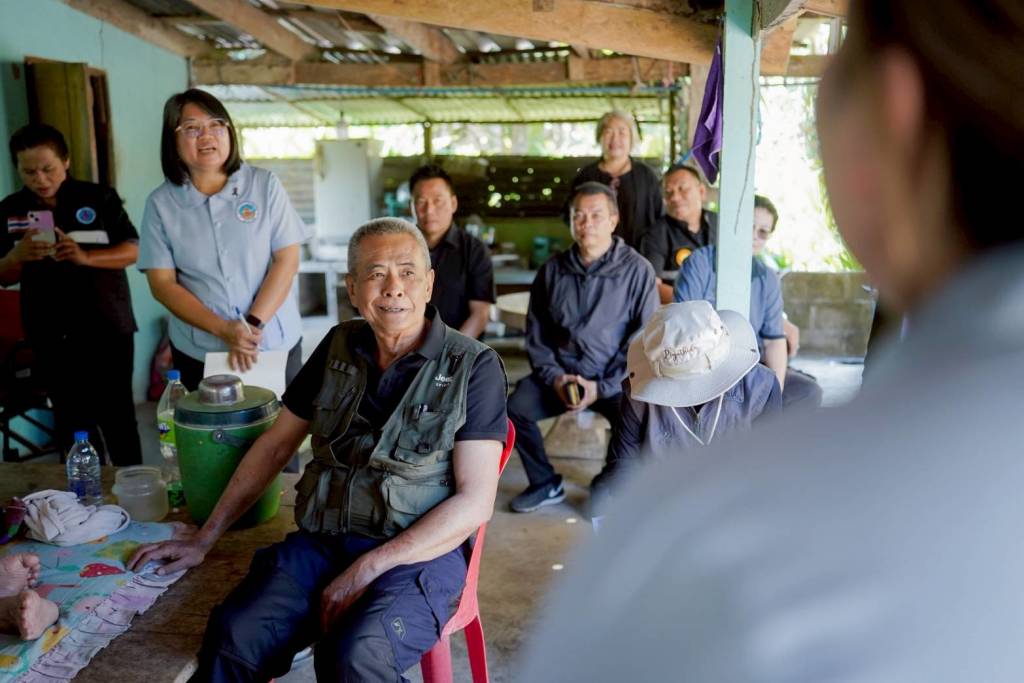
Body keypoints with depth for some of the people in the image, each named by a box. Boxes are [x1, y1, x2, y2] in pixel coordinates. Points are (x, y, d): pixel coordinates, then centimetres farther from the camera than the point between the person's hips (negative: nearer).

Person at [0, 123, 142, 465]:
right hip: (50, 338, 3)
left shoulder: (100, 198, -2)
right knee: (71, 424, 12)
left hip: (107, 330, -3)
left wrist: (86, 256, -22)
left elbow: (133, 251, -5)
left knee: (118, 418, 2)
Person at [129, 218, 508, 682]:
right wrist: (204, 540, 13)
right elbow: (275, 446, 16)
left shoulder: (473, 366, -6)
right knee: (235, 634, -25)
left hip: (421, 554, -3)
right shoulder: (340, 347, 9)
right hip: (321, 543, 4)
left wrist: (369, 568, -16)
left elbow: (475, 502, -11)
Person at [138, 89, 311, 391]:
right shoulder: (161, 203, -1)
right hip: (198, 353, 0)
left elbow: (287, 260, -6)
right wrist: (223, 330, -16)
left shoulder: (265, 185, -3)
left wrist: (254, 324, -16)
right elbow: (162, 283, -4)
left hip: (276, 345, 0)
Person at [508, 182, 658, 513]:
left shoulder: (636, 270, -4)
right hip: (560, 375, 3)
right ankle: (546, 484, 4)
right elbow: (535, 332, 12)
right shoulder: (553, 270, 7)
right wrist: (554, 376, -5)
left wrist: (602, 387, -13)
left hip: (614, 381, -3)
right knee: (514, 407, -21)